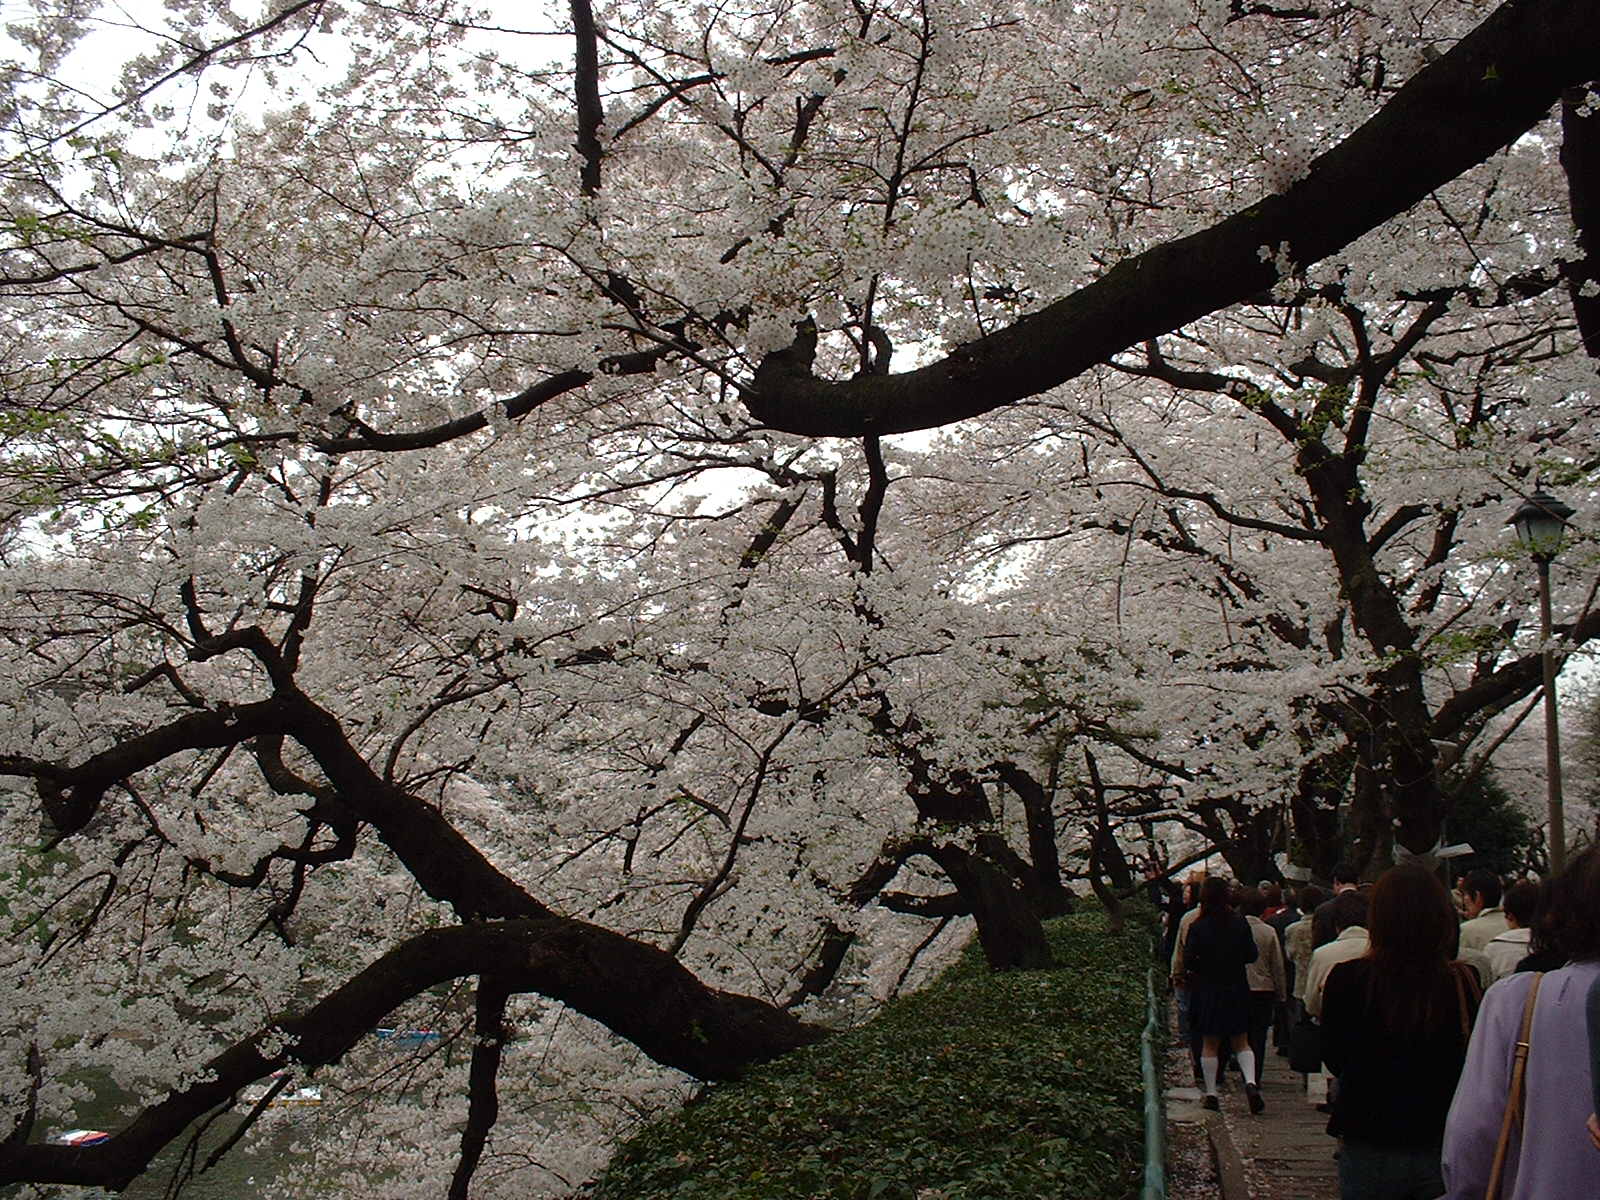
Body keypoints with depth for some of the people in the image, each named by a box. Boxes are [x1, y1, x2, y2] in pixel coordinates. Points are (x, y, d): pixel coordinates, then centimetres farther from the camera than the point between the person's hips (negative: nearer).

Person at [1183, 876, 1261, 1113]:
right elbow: (1252, 955, 0)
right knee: (1241, 1043, 13)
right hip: (1237, 989, 2)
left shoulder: (1198, 927, -13)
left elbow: (1189, 962, -12)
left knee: (1209, 1045, 9)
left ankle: (1211, 1093, 11)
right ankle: (1251, 1082, -8)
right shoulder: (1240, 923, -7)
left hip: (1207, 990, -2)